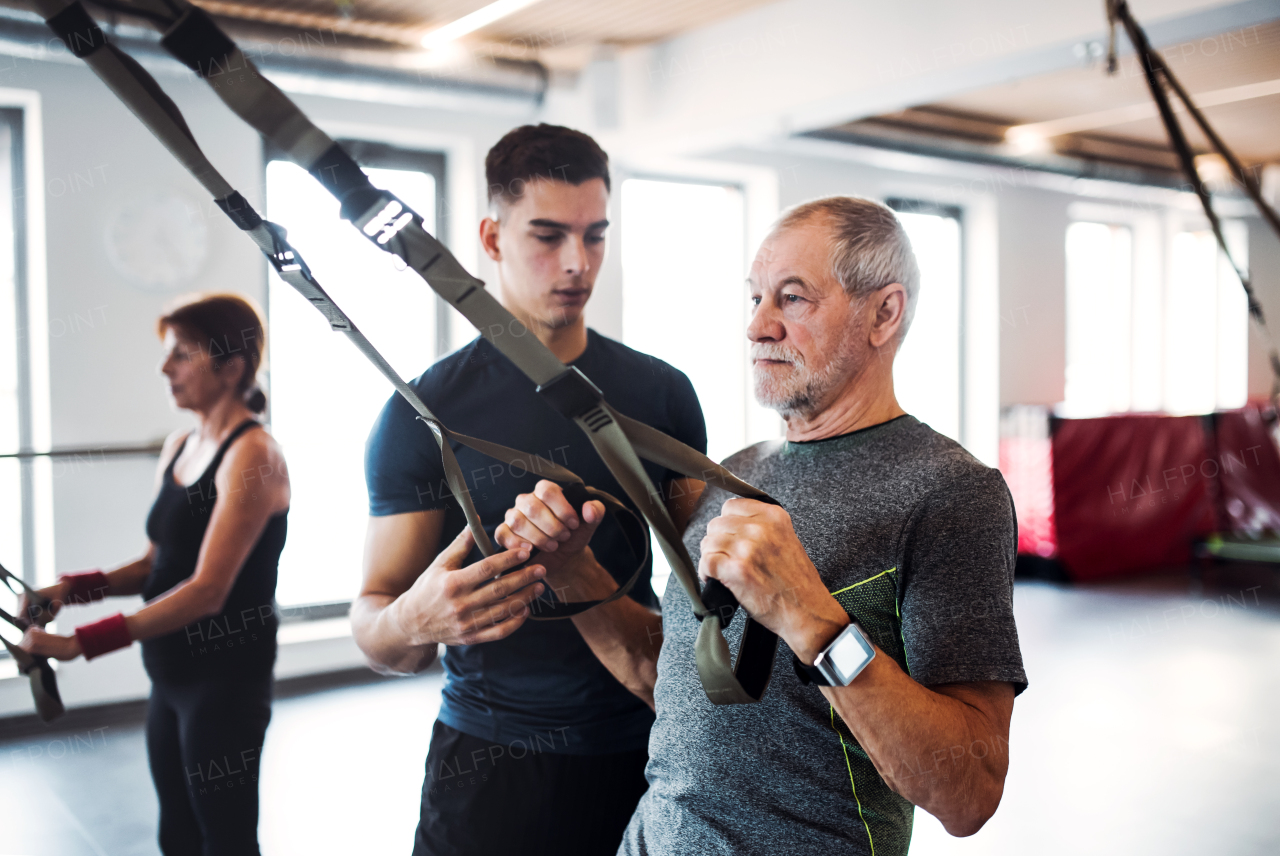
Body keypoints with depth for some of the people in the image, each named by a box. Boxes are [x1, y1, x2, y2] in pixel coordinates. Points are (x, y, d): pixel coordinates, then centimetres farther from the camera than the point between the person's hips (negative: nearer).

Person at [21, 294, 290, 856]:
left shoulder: (252, 454, -18)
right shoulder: (179, 447, 8)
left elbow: (207, 590, -24)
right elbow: (157, 564, 13)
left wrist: (83, 641, -25)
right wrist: (71, 589, -4)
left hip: (224, 679, -8)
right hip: (170, 676, 8)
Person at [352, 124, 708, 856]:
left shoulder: (662, 392, 1)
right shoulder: (426, 412, -7)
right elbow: (373, 619, -6)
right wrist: (412, 623, -29)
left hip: (642, 748, 3)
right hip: (492, 761, -2)